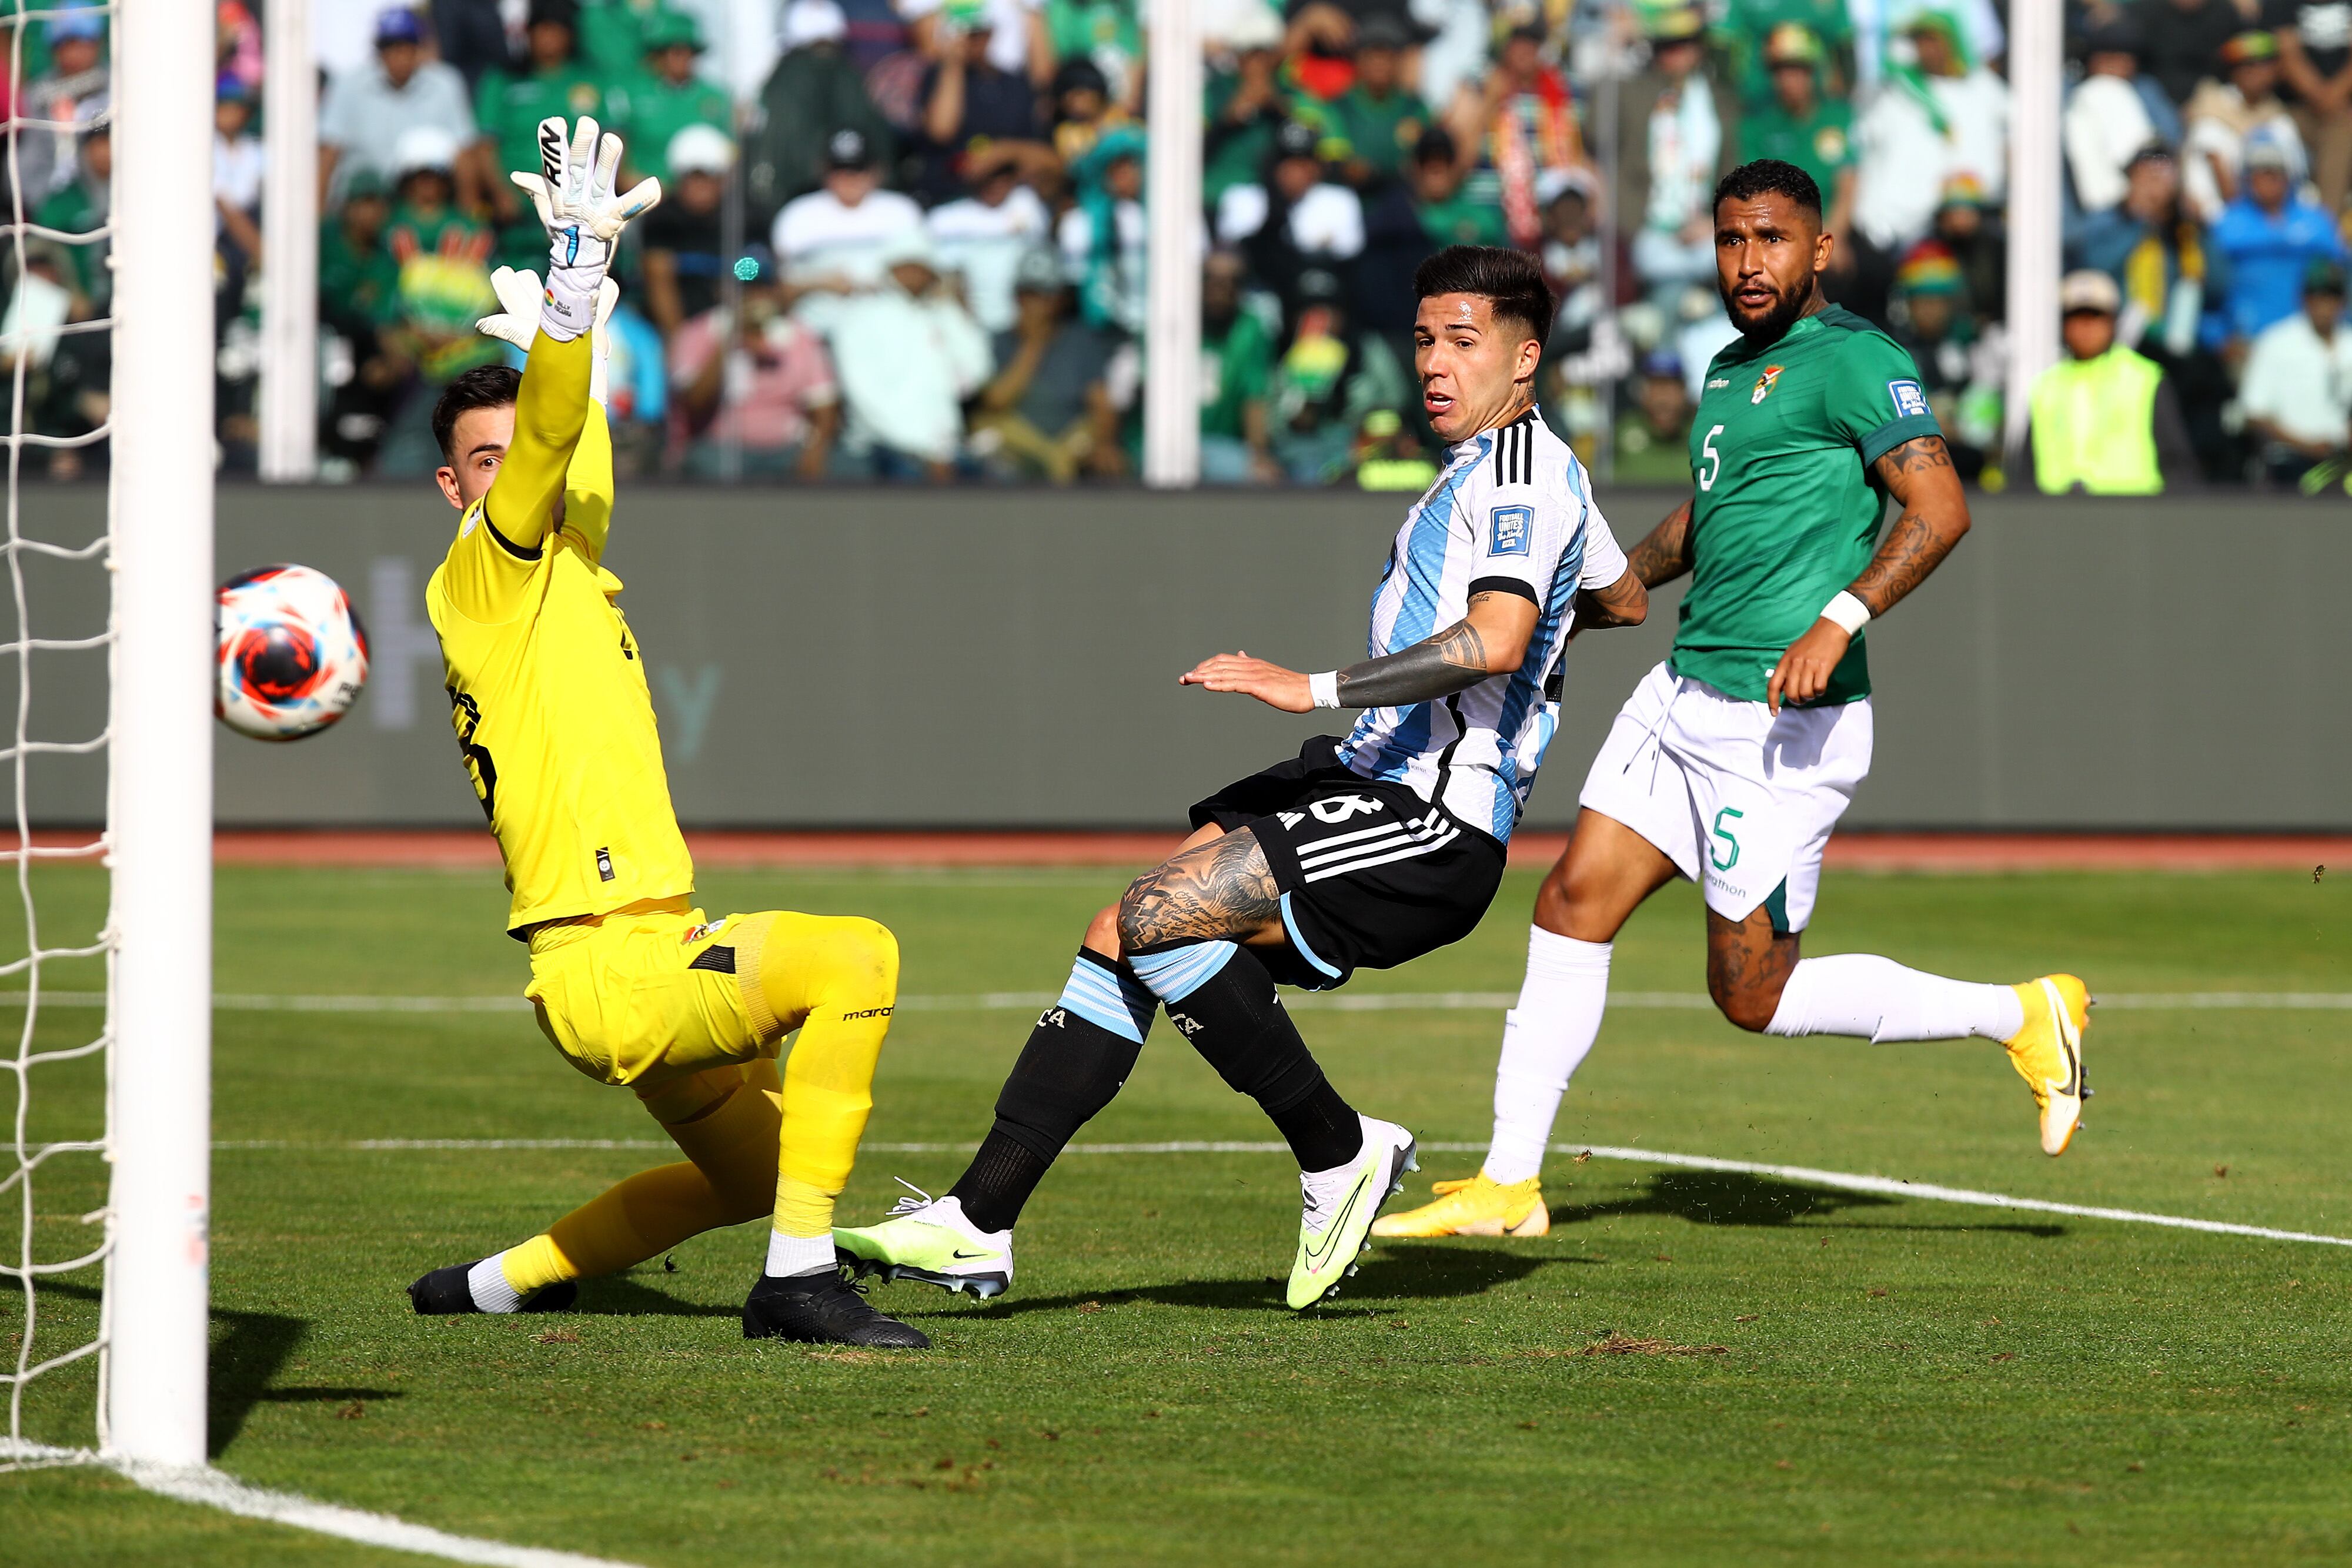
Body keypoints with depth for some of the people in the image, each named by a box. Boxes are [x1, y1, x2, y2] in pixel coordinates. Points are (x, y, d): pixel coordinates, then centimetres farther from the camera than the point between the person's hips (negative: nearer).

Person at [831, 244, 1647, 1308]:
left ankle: (1337, 1152, -8)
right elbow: (1624, 599, 39)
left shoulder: (1523, 473, -11)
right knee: (1126, 940, 1)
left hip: (1432, 828, -10)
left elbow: (1495, 641, -28)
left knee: (1156, 916, -23)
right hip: (1375, 779, 10)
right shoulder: (1498, 471, 21)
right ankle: (976, 1225, 1)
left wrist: (1315, 688, -28)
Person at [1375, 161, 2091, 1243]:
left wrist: (1840, 620, -31)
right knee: (1571, 907, 4)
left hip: (1785, 718, -9)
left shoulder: (1852, 361, -11)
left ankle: (2022, 1019, 10)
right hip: (1686, 691, 9)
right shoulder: (1731, 370, 17)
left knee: (1754, 995, -3)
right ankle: (1507, 1186, 9)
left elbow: (1939, 507, -21)